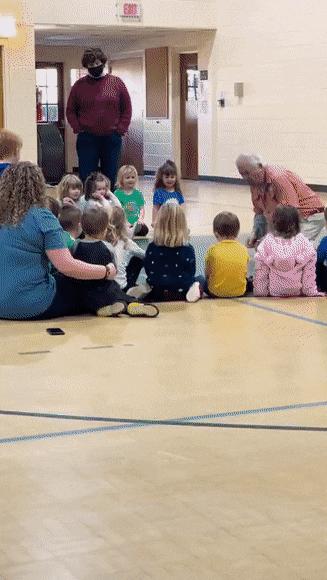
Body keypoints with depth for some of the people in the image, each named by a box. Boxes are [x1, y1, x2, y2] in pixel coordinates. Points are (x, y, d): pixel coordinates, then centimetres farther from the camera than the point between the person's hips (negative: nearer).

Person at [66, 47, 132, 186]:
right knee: (86, 179, -3)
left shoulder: (116, 83, 5)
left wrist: (121, 129, -3)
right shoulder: (79, 85, 5)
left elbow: (127, 109, 7)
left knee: (110, 179, 5)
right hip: (87, 139, 0)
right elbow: (70, 110, 10)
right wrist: (77, 128, -2)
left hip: (112, 139, 0)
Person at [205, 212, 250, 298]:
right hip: (240, 292, 0)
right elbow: (244, 273, 6)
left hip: (216, 293, 0)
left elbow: (207, 274, 1)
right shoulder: (243, 249, -3)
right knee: (249, 282, 34)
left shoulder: (212, 250, -9)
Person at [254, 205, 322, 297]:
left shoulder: (267, 242, -10)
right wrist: (312, 293, 6)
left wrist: (260, 293, 6)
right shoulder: (304, 244, -10)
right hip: (298, 294, 0)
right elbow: (309, 275, -6)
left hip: (273, 294, 1)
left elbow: (261, 274, -4)